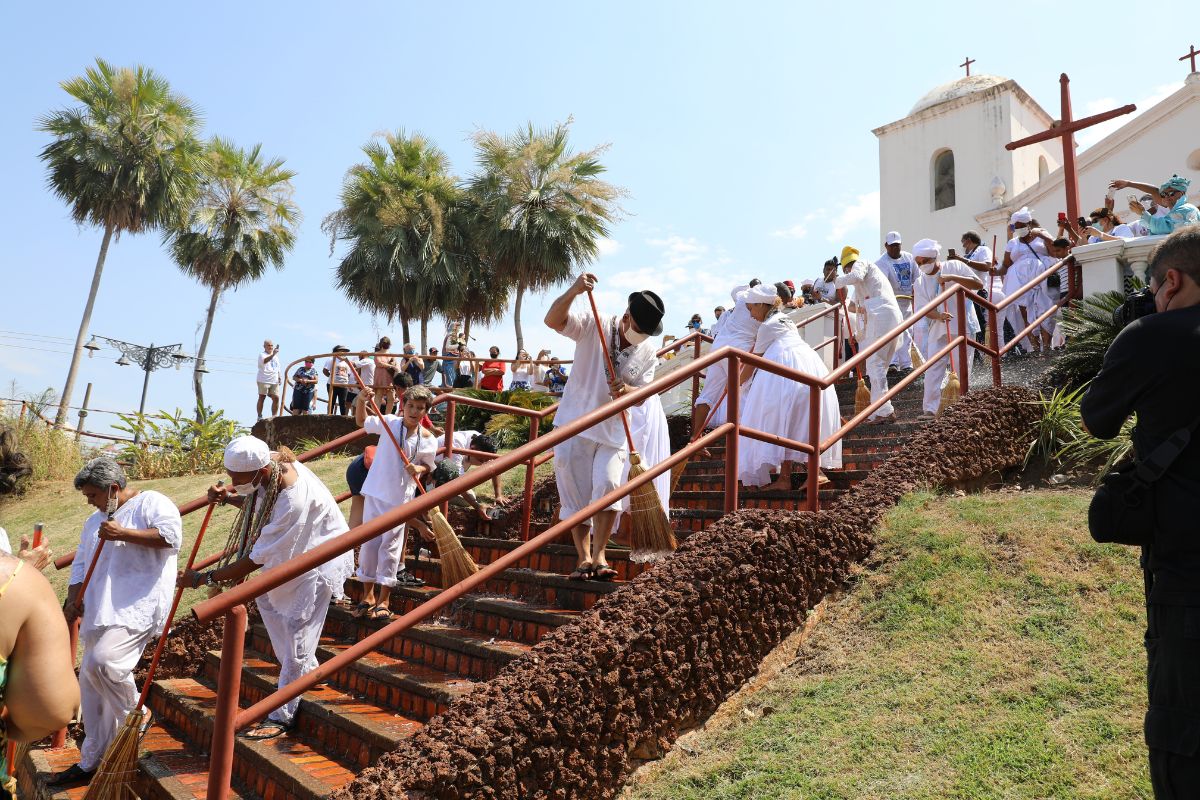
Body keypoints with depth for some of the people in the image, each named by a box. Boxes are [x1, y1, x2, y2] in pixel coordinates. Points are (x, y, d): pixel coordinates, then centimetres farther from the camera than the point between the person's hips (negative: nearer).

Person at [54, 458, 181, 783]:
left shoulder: (151, 502, -2)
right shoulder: (94, 521, 25)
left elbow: (172, 536, -18)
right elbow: (80, 564, 26)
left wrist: (122, 533, -16)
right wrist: (73, 600, 10)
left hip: (139, 606, -9)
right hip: (100, 612, 9)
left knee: (102, 662, -28)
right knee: (91, 686, 10)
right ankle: (92, 762, 22)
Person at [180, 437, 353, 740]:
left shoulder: (293, 500, -41)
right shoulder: (269, 465, -17)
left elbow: (255, 561, -34)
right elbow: (257, 502, 7)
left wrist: (202, 578, -28)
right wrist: (228, 497, -13)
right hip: (291, 550, 10)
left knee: (296, 631, -5)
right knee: (267, 599, 20)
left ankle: (281, 717, 7)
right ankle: (308, 670, 36)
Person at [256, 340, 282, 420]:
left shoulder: (275, 356, 20)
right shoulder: (262, 355, -3)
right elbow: (265, 361, -28)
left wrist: (279, 376, 12)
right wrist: (273, 354, -43)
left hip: (274, 381, 6)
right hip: (264, 380, -6)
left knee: (276, 398, -1)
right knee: (262, 397, -1)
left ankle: (274, 416, 5)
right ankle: (260, 416, 3)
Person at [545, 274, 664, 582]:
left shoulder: (648, 350, 0)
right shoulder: (593, 325, -9)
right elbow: (552, 321, -22)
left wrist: (626, 391, -22)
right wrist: (573, 291, -38)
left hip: (613, 430, 2)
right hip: (575, 424, -2)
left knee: (608, 485, -14)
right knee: (575, 492, 0)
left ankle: (599, 556, -3)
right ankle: (584, 558, 9)